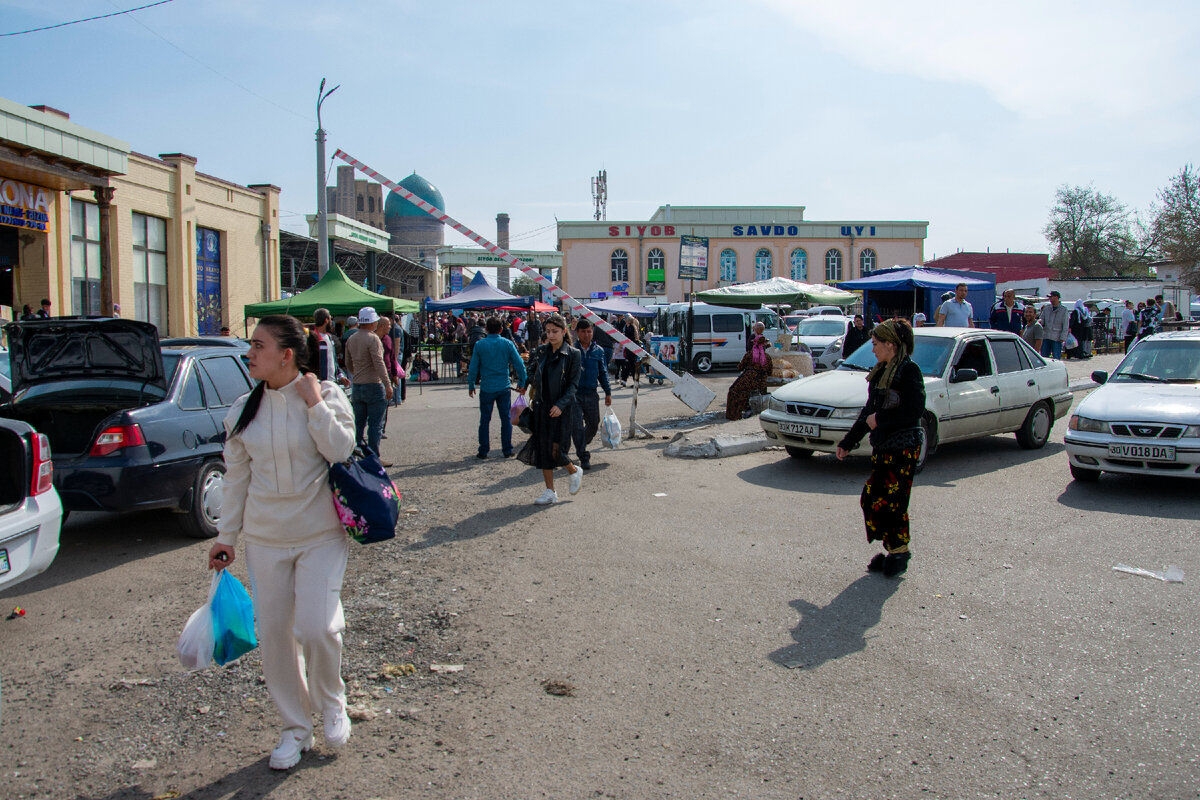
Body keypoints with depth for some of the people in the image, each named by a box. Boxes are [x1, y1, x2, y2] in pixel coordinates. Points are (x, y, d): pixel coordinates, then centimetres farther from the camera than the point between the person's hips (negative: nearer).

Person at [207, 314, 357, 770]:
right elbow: (236, 476, 10)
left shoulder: (326, 395, -5)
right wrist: (226, 536, 11)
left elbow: (340, 449, -18)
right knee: (272, 632, 6)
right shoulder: (243, 409, 4)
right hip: (265, 538, 4)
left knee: (316, 627, -12)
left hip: (320, 535, -4)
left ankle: (332, 704, 20)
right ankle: (295, 728, 25)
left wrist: (314, 403, -19)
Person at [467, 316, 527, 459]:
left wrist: (471, 386, 9)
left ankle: (483, 451, 12)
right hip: (504, 387, 1)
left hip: (486, 388, -1)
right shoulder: (507, 344, -2)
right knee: (506, 419, 10)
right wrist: (522, 383, 7)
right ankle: (507, 450, 13)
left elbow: (473, 367, -1)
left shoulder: (479, 345, -4)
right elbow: (519, 364, -3)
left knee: (485, 419, 8)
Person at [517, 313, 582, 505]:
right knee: (543, 449, 5)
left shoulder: (572, 354, -6)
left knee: (555, 450, -8)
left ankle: (574, 471, 23)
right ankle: (550, 492, 15)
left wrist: (561, 404, -19)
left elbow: (574, 384, -9)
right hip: (541, 407, 5)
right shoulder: (541, 352, 7)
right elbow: (532, 377, 16)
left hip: (561, 409, -5)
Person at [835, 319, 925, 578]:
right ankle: (893, 550, 18)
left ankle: (900, 551, 13)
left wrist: (880, 419, -12)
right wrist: (848, 442, 20)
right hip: (882, 447, 8)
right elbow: (869, 410, 19)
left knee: (891, 501, -4)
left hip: (903, 448, -8)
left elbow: (914, 410, -19)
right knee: (870, 500, 5)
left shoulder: (908, 370, -12)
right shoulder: (881, 372, 14)